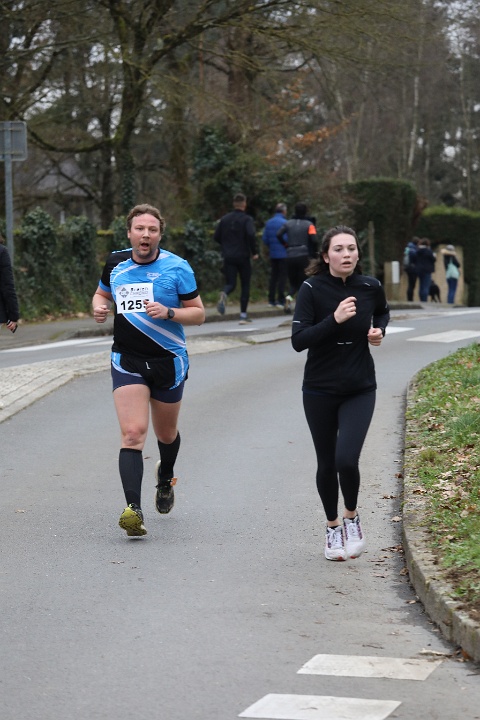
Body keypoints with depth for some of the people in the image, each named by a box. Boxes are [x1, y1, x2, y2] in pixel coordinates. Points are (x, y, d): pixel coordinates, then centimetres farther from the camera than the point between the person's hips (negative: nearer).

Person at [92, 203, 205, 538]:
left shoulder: (177, 267, -7)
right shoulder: (115, 263, 3)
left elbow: (198, 313, -3)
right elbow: (102, 293, 22)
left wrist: (168, 312, -21)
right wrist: (99, 307, -1)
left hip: (168, 362, 0)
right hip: (127, 360, 1)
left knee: (166, 434, 18)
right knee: (133, 433, -16)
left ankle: (165, 479, 51)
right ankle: (134, 510, -24)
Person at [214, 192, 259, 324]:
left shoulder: (225, 219, 7)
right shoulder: (247, 219, -7)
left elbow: (216, 236, 7)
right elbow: (251, 235, -21)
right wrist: (254, 252, -10)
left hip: (228, 257, 3)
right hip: (243, 256, -3)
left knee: (230, 283, 6)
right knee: (245, 285, 9)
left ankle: (224, 294, -31)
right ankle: (243, 315, 7)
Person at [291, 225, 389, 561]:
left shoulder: (370, 287, -4)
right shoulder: (312, 289, -12)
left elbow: (383, 313, 20)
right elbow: (298, 341, -19)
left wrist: (379, 330, 0)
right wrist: (334, 319, -29)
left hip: (360, 390, 0)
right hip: (320, 391, 0)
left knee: (347, 460, -16)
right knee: (327, 464, 9)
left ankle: (352, 517, 13)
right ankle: (333, 527, 32)